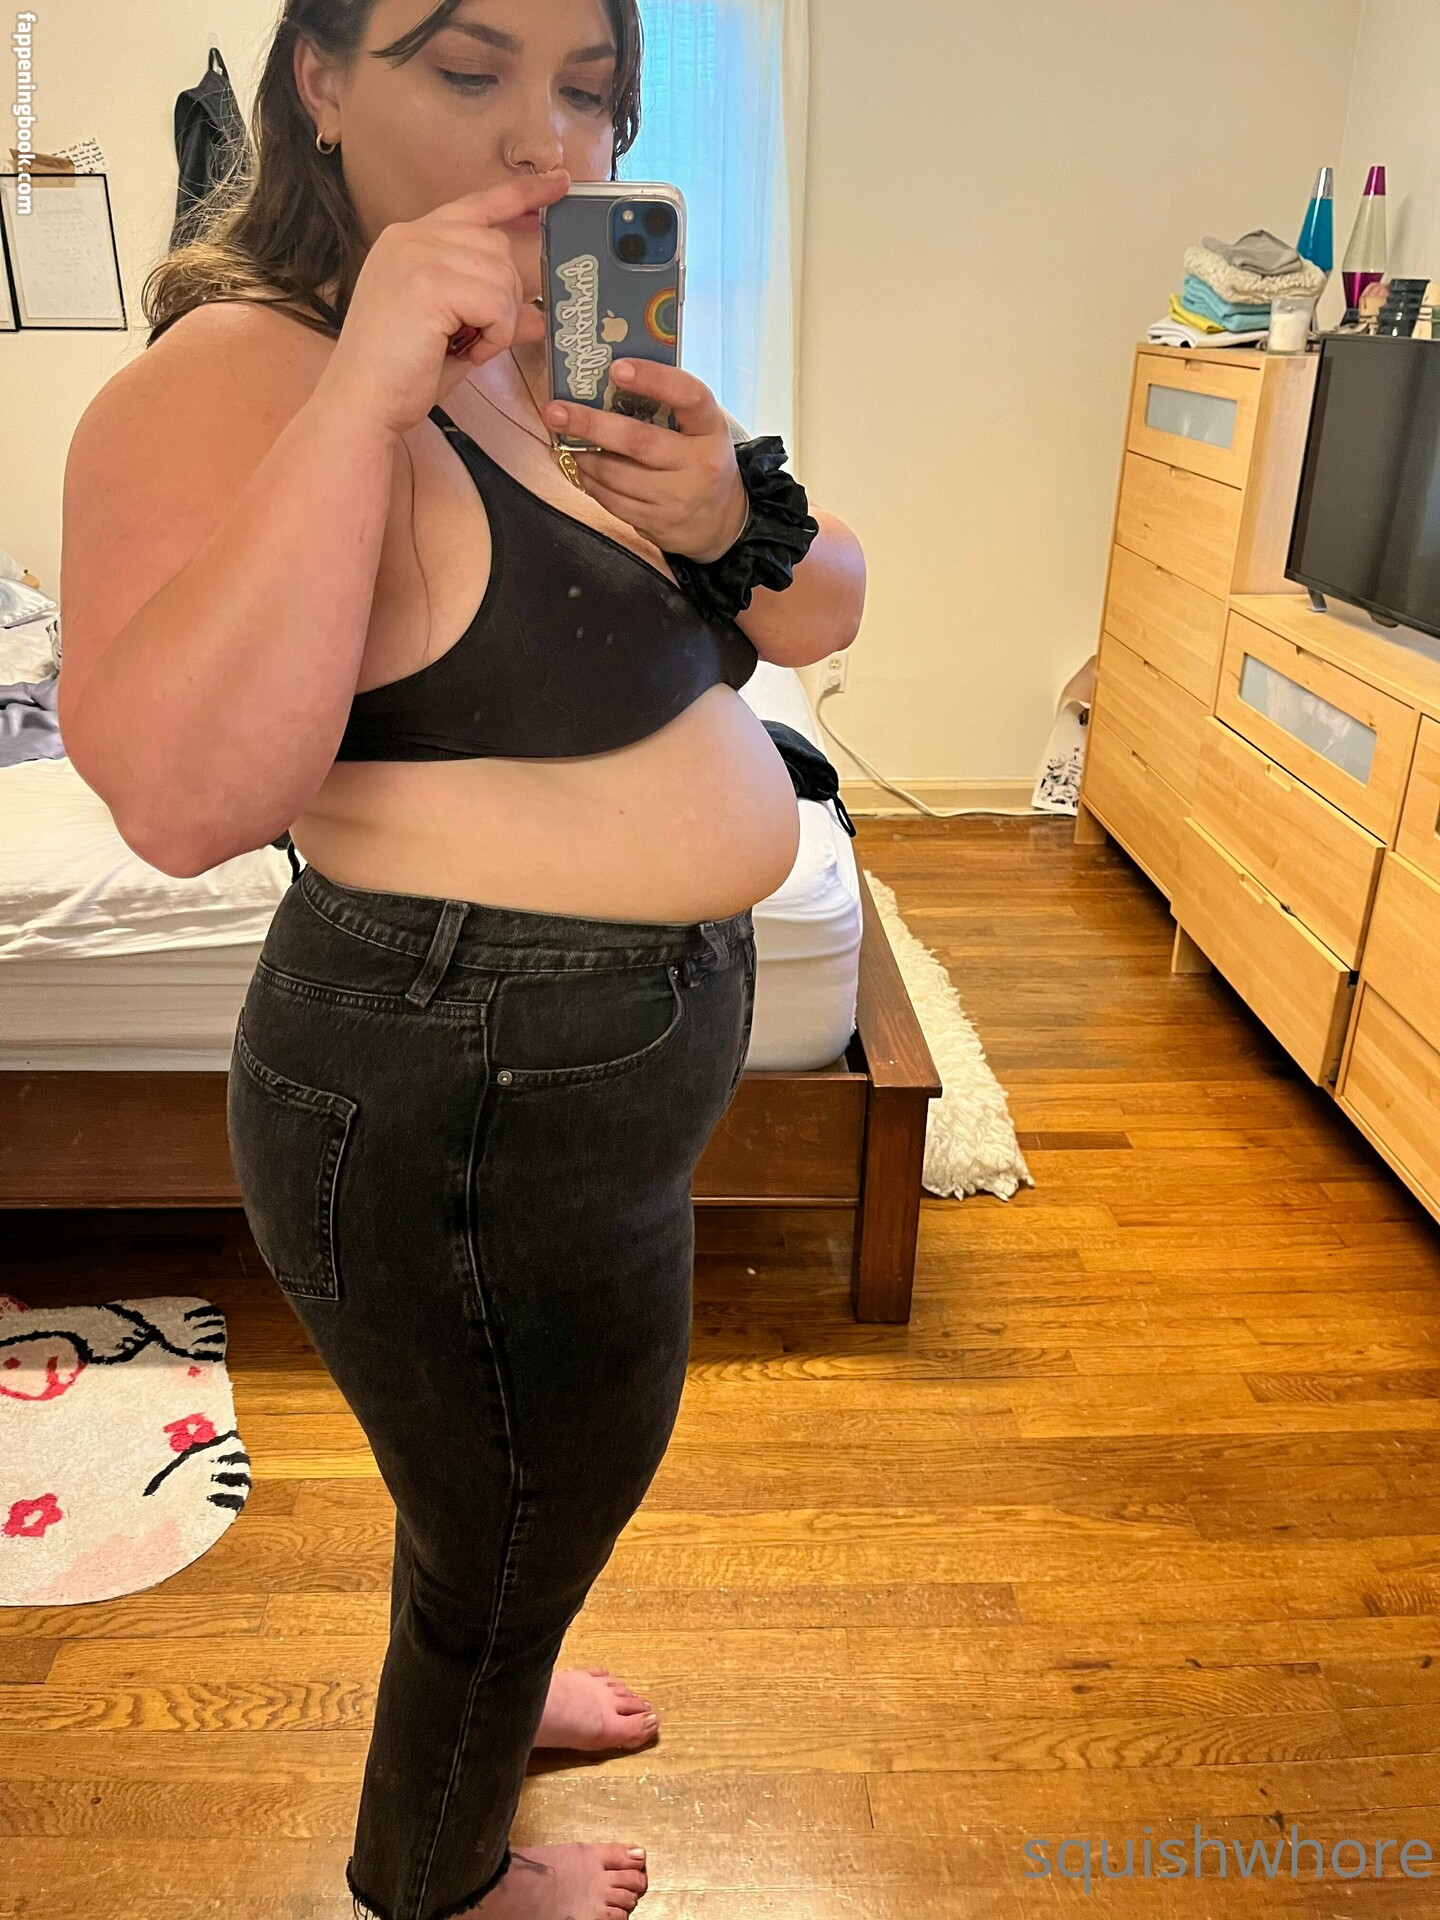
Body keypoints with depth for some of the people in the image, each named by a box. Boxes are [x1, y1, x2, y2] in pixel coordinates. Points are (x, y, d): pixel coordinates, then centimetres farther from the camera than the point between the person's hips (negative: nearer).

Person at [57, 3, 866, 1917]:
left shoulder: (572, 362, 7)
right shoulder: (237, 375, -19)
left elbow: (824, 611, 5)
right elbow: (182, 795, -34)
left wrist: (729, 518, -16)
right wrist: (367, 392, -35)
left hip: (605, 1065, 9)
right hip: (472, 1111, -8)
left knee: (521, 1492, 32)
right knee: (508, 1529, 17)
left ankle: (484, 1683, 64)